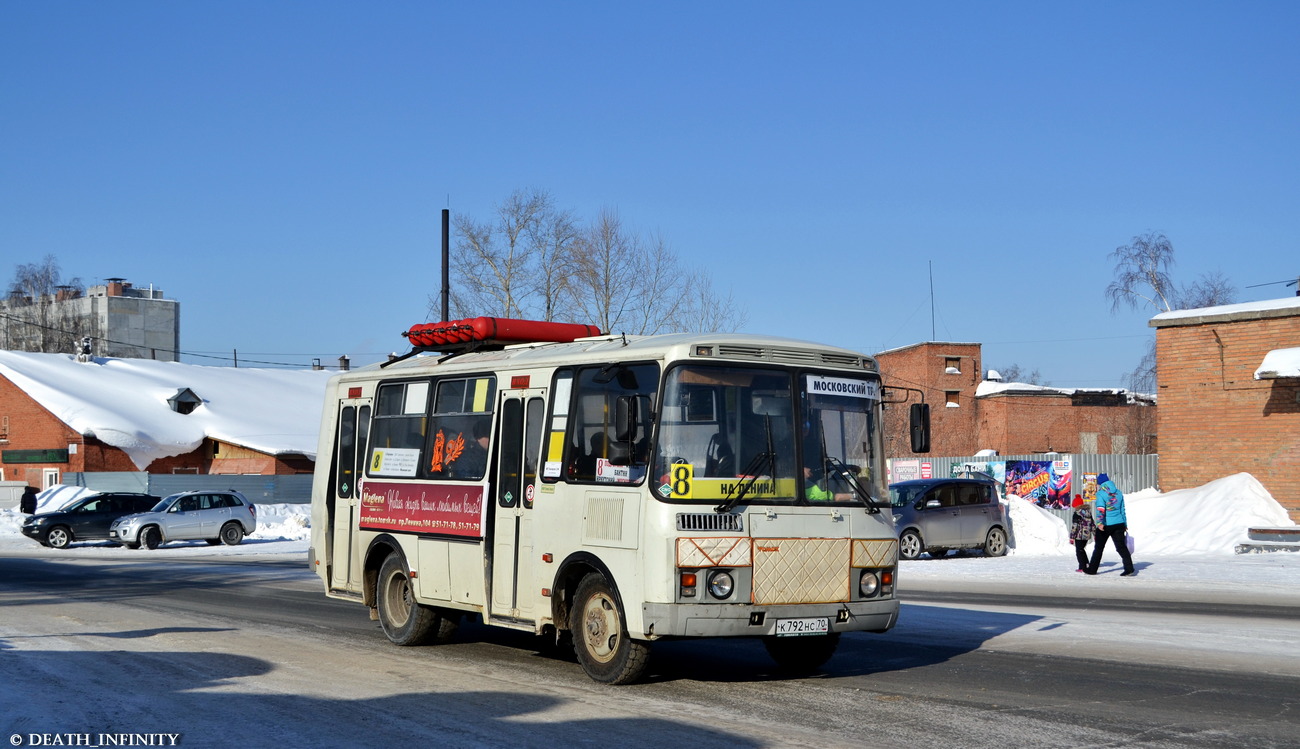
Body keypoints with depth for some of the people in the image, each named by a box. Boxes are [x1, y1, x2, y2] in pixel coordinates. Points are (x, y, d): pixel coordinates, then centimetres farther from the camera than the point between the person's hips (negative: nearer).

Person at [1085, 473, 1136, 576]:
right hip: (1119, 524, 5)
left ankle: (1092, 569, 15)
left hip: (1106, 525, -4)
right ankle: (1129, 569, -7)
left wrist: (1099, 523, -30)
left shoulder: (1101, 493, -9)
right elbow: (1122, 509, 15)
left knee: (1099, 547, 7)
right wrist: (1125, 524, 21)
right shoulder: (1118, 492, 10)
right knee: (1121, 546, 3)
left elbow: (1100, 509, -21)